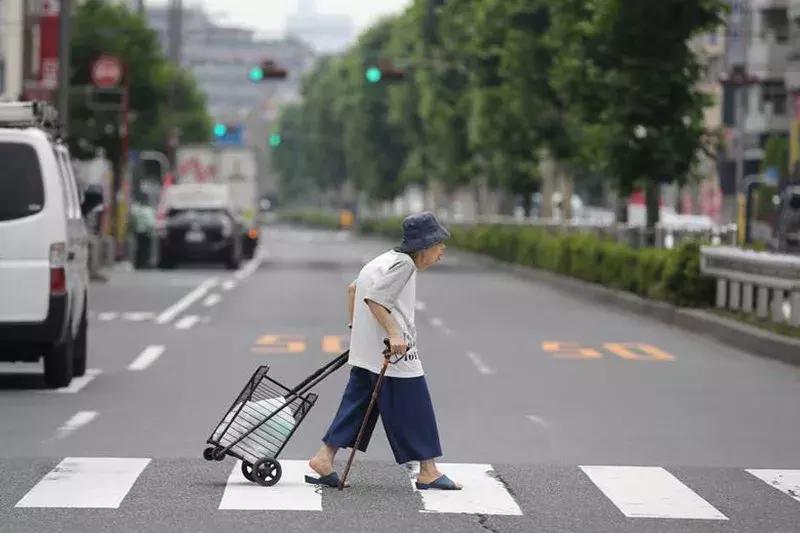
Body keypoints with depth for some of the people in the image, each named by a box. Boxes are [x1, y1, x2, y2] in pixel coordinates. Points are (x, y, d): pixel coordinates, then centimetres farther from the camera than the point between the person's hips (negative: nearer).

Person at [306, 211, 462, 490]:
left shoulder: (388, 259, 17)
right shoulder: (403, 263, -13)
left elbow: (353, 289, 24)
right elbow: (374, 298, -22)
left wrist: (355, 328, 26)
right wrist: (393, 334, -24)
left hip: (364, 350, 10)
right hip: (393, 353, -10)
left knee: (357, 402, 10)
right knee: (414, 409, -1)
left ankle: (324, 458, 6)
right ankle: (427, 472, 5)